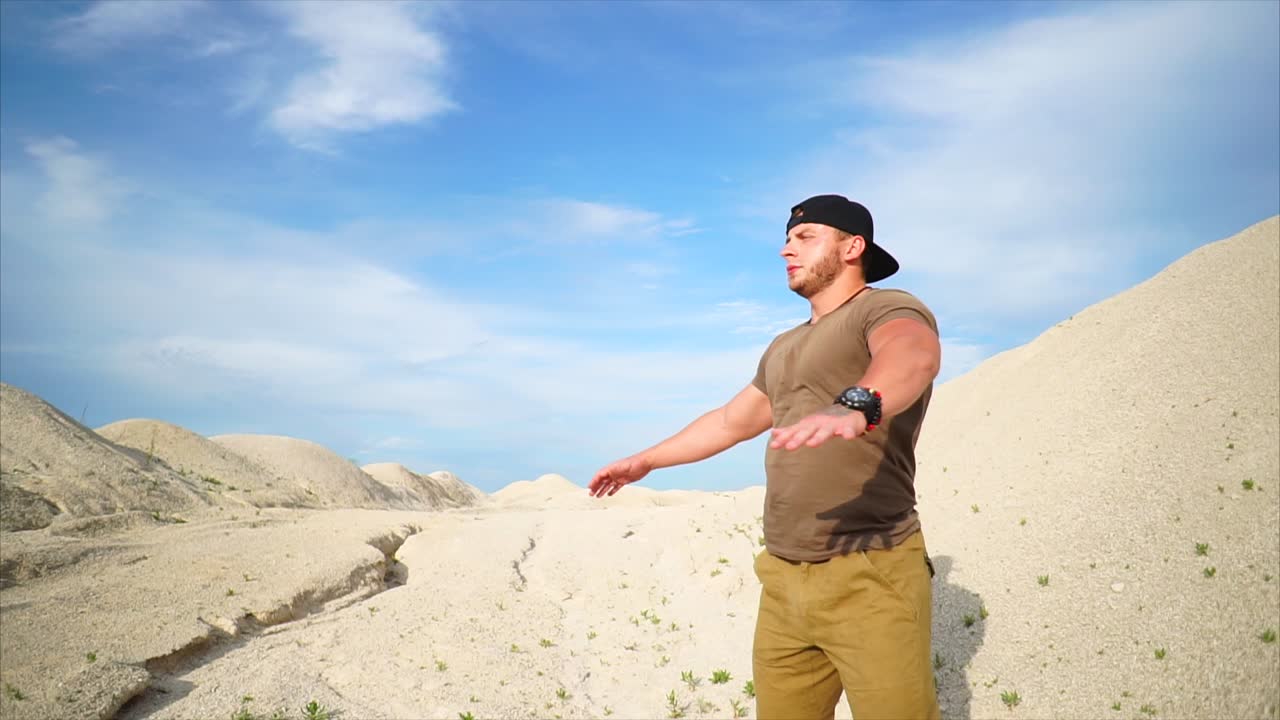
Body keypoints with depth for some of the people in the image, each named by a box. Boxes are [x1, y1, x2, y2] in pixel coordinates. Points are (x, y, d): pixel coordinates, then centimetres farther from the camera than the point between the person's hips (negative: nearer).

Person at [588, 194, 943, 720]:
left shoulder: (888, 309, -5)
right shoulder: (783, 349, 22)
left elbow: (913, 354, -29)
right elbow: (731, 421, 34)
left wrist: (855, 407, -50)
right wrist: (645, 461, 41)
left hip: (868, 577, -7)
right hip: (782, 580, 7)